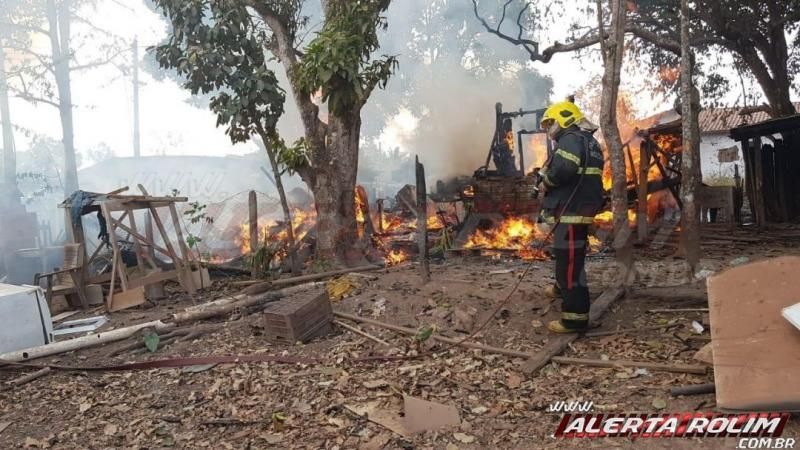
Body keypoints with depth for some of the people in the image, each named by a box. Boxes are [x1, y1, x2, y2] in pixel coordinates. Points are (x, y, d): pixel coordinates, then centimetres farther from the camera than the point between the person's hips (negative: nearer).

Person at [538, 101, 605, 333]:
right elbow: (581, 175, 15)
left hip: (571, 212, -11)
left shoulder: (571, 139, -13)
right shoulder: (588, 141, 19)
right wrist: (549, 177, 4)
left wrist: (546, 182, -12)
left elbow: (563, 169, -31)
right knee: (566, 256, 30)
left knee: (570, 262, -10)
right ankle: (562, 287, 52)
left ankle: (575, 317, -7)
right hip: (579, 209, 11)